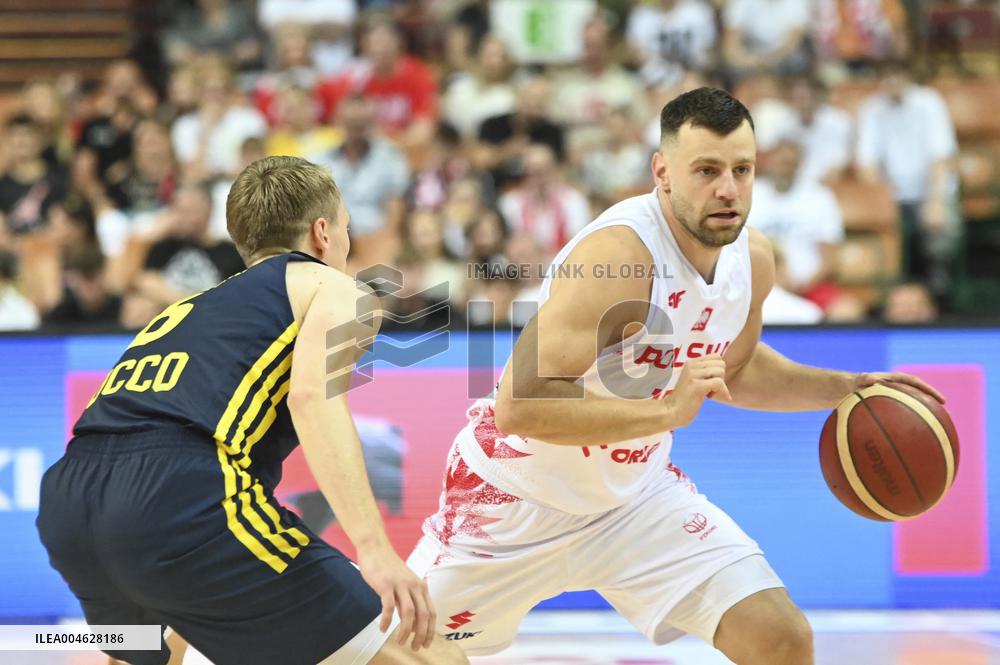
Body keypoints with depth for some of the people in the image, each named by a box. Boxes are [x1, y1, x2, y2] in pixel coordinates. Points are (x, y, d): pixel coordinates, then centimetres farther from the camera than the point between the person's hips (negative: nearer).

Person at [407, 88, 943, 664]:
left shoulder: (753, 259, -7)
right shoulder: (617, 254, -31)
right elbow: (519, 406, -36)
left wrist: (845, 389, 5)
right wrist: (667, 410, -41)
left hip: (637, 491, 6)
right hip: (520, 495, -6)